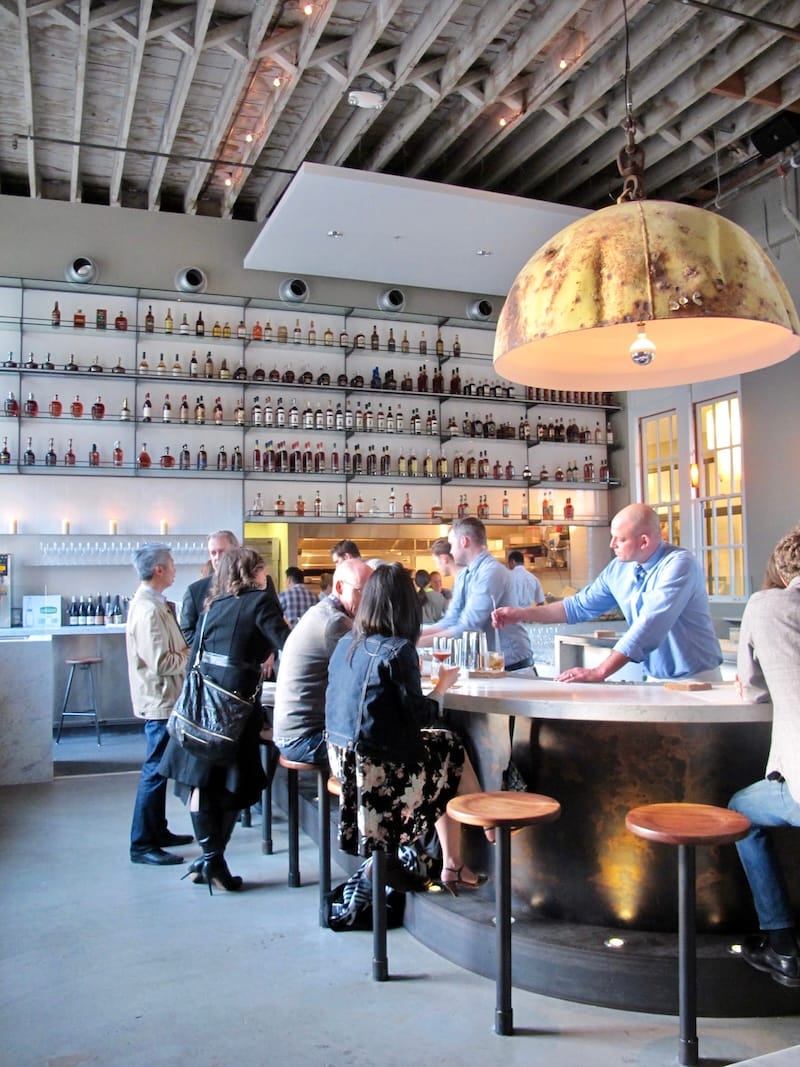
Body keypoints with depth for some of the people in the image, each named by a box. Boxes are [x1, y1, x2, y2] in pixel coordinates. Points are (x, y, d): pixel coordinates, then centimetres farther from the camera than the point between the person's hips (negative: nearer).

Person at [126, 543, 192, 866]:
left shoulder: (154, 604, 10)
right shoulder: (148, 609, -21)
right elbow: (161, 663, -25)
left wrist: (191, 652, 1)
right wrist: (195, 656, -13)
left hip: (165, 699, 10)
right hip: (160, 700, -10)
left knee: (160, 769, 18)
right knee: (155, 770, -2)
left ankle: (158, 831, 30)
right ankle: (142, 845, 7)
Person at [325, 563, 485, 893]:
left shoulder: (346, 643, 5)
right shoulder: (398, 649, -17)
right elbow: (418, 716, -15)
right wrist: (441, 687, 2)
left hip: (342, 758, 7)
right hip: (377, 765, -7)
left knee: (440, 742, 22)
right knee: (454, 755, 15)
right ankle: (452, 866, 23)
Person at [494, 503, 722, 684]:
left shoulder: (678, 564, -17)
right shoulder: (619, 569, 4)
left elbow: (649, 628, -25)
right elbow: (580, 606, 13)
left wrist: (599, 672, -27)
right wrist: (521, 614, 7)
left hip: (696, 680, -5)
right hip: (656, 680, 5)